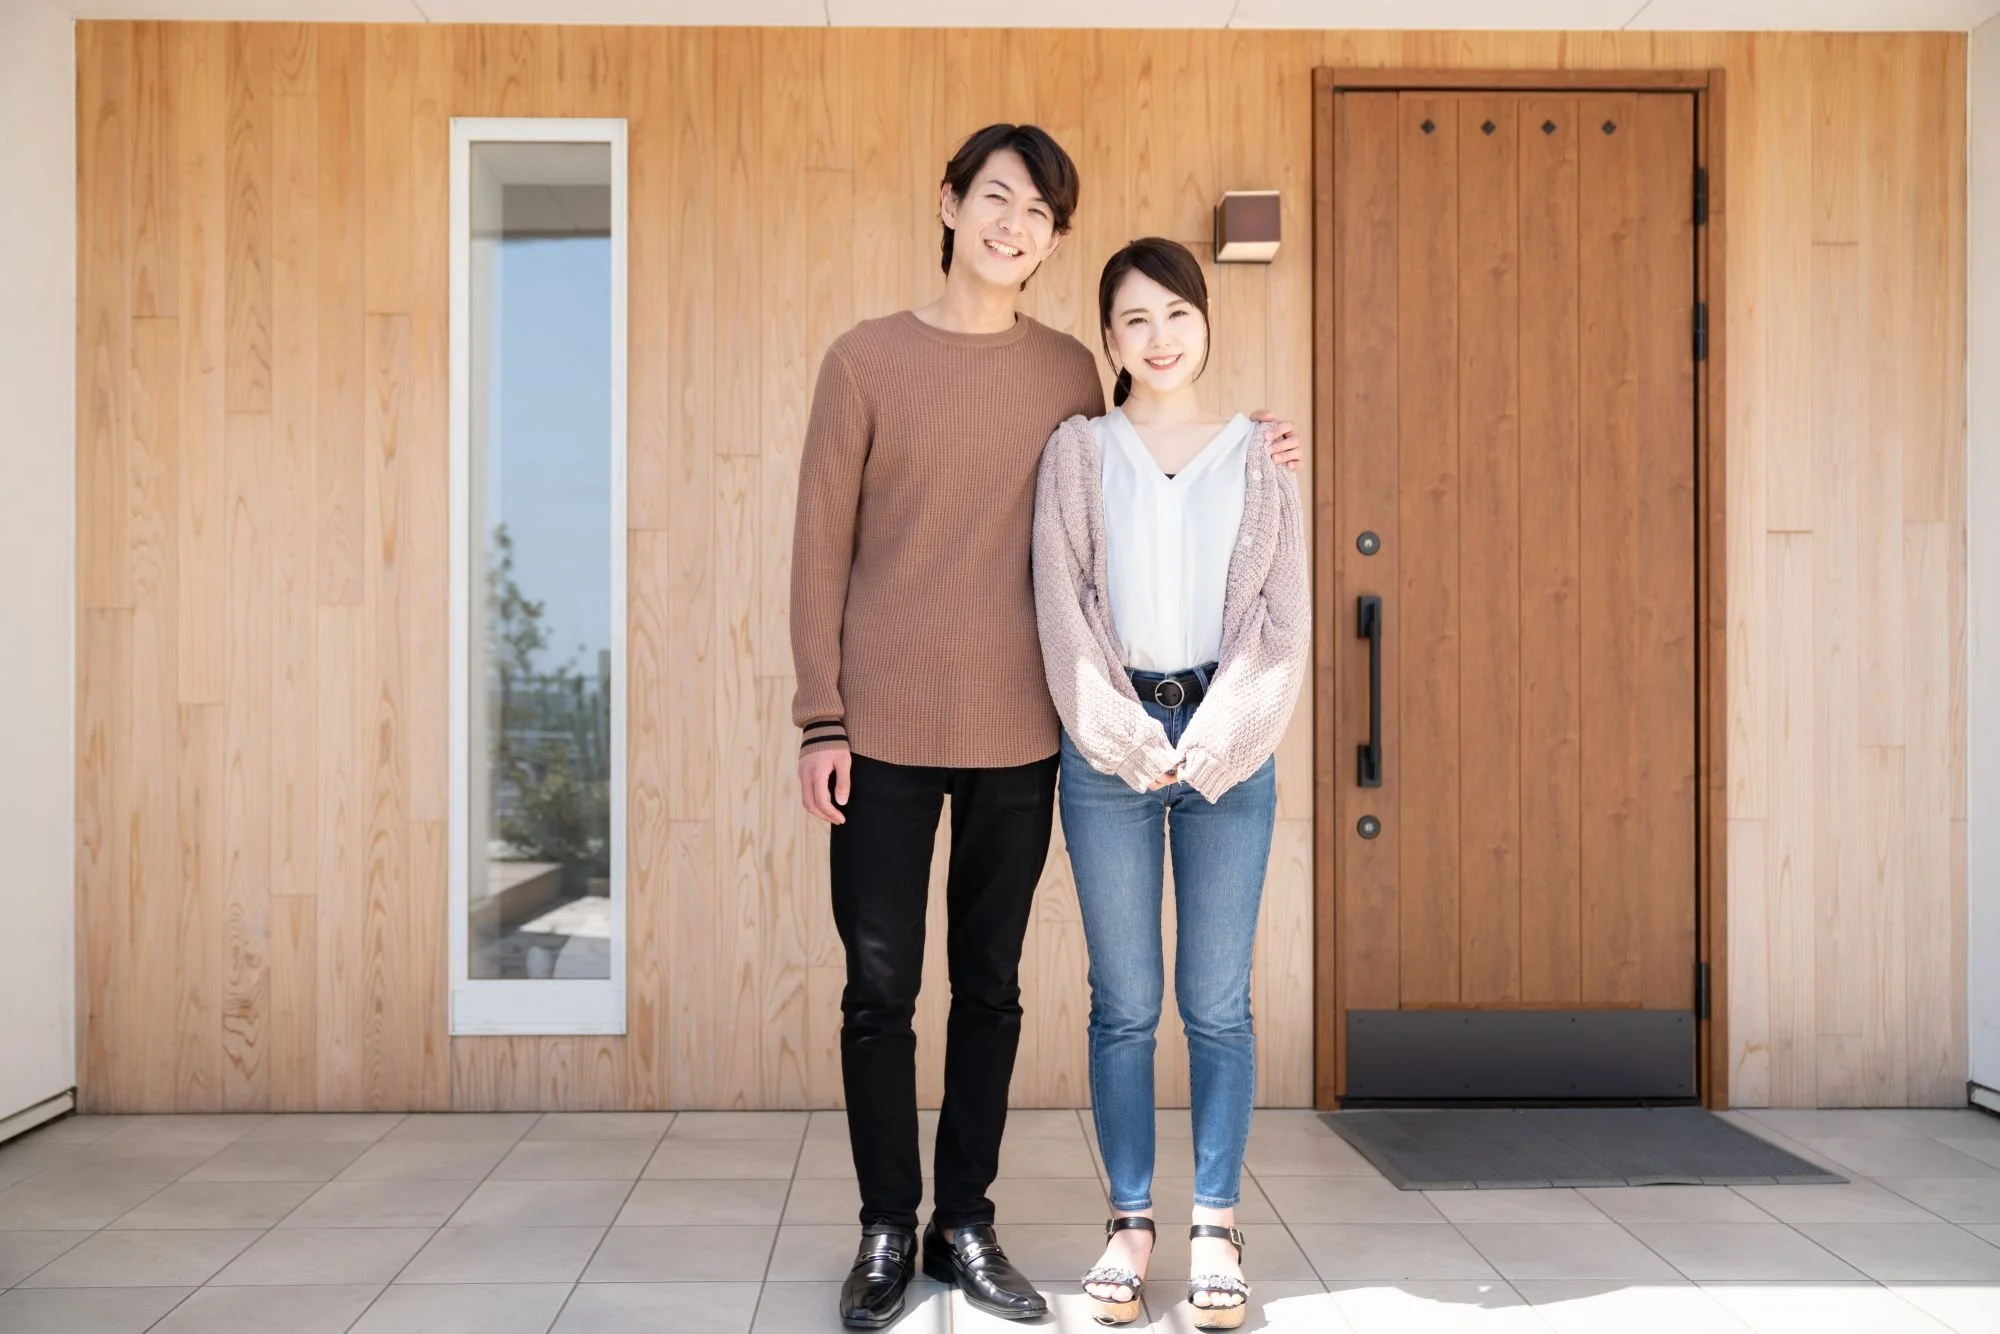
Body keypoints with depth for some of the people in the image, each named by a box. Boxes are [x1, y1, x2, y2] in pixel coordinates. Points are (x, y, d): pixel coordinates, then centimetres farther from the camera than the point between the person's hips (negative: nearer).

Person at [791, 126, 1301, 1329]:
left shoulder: (1071, 373, 7)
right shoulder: (866, 358, 0)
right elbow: (822, 548, -1)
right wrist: (821, 719, -5)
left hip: (1019, 734, 2)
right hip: (884, 731, -2)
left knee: (990, 989, 10)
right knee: (880, 987, 4)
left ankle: (966, 1224, 25)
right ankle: (888, 1231, 21)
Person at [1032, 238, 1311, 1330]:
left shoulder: (1257, 455, 9)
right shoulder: (1077, 452, 6)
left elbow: (1282, 617, 2)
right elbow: (1063, 610, -1)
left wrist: (1211, 741, -8)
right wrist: (1129, 738, -9)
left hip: (1229, 745, 1)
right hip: (1109, 743, 0)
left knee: (1217, 1002, 4)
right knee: (1125, 1003, 5)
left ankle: (1216, 1230, 15)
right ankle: (1129, 1223, 17)